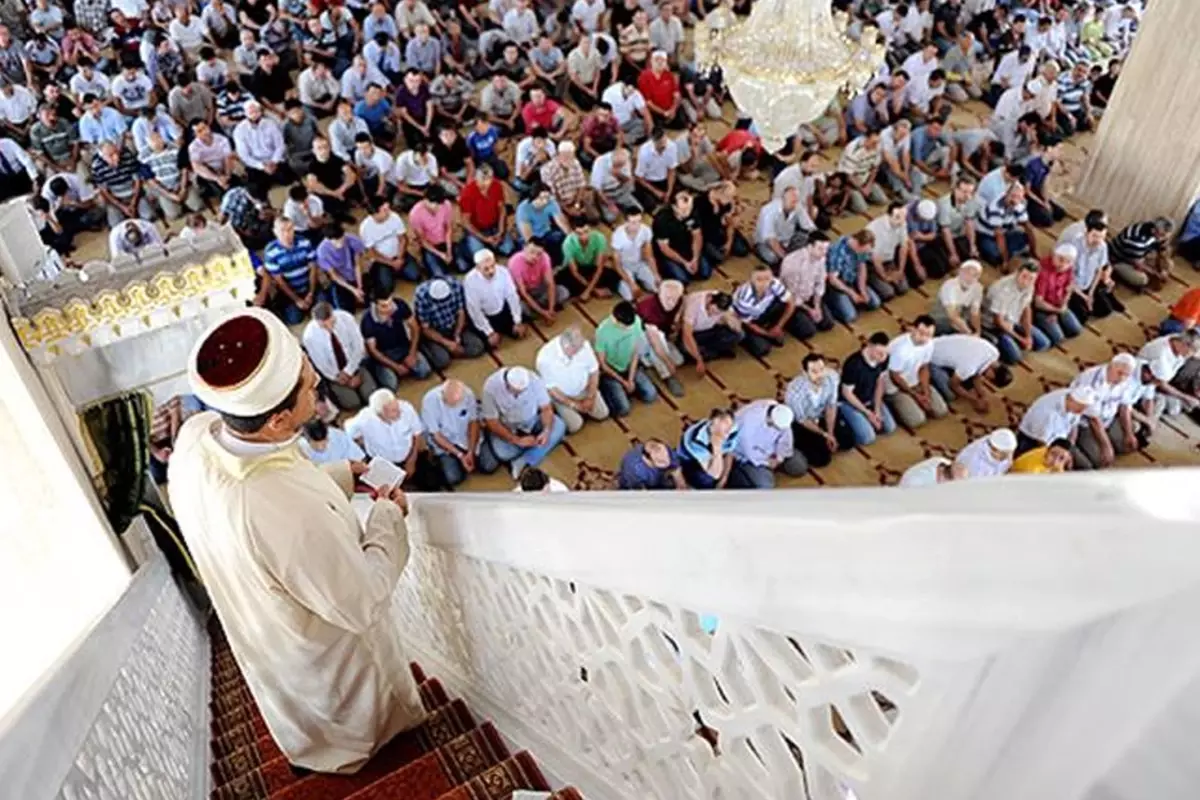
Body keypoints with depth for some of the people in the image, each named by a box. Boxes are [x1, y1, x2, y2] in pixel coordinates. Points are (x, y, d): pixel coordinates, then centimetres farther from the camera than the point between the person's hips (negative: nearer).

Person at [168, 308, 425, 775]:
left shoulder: (193, 437, -25)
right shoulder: (296, 517, -48)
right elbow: (364, 604, -30)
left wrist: (343, 475, -3)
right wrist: (388, 517, -17)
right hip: (326, 651, -6)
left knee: (307, 710, 37)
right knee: (362, 725, 30)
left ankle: (321, 754, 65)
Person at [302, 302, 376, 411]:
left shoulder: (346, 318, -22)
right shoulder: (309, 336, -25)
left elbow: (359, 346, -11)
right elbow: (322, 366, -13)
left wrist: (348, 372, -15)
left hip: (355, 365, 2)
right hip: (334, 375, -2)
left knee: (372, 397, -11)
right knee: (353, 404, -16)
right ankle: (335, 391, 16)